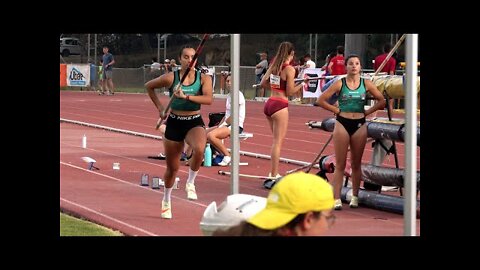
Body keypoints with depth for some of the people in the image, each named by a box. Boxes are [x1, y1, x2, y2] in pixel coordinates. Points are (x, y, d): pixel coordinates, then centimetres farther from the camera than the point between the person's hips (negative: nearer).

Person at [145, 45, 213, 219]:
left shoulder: (204, 79, -5)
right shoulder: (171, 78, -7)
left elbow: (209, 99, -21)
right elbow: (149, 86, 8)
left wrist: (186, 96, -29)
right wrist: (159, 107, 4)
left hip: (194, 123, 0)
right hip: (174, 123, 0)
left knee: (199, 149, -34)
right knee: (172, 168, 10)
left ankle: (190, 183, -9)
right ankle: (166, 200, 36)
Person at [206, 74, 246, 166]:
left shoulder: (238, 95, -11)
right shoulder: (229, 96, 18)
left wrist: (223, 124, -10)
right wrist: (219, 126, 6)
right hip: (228, 125, 10)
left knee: (210, 135, -26)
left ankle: (227, 156, -14)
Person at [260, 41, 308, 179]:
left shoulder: (274, 66, 8)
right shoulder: (289, 69, -11)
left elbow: (263, 83, 13)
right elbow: (290, 92, -11)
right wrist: (302, 84, 0)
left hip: (269, 104, 7)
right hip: (280, 105, -7)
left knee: (276, 140, 18)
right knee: (278, 142, -3)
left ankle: (273, 172, 21)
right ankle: (274, 175, -3)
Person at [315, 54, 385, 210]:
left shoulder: (366, 84, 1)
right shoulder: (339, 84, -4)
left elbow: (382, 101, 6)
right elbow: (321, 101, -4)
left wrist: (368, 111, -1)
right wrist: (336, 110, -5)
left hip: (359, 125, 2)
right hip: (342, 124, -2)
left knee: (356, 163, 9)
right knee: (340, 164, -1)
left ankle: (355, 197, 18)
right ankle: (336, 198, -1)